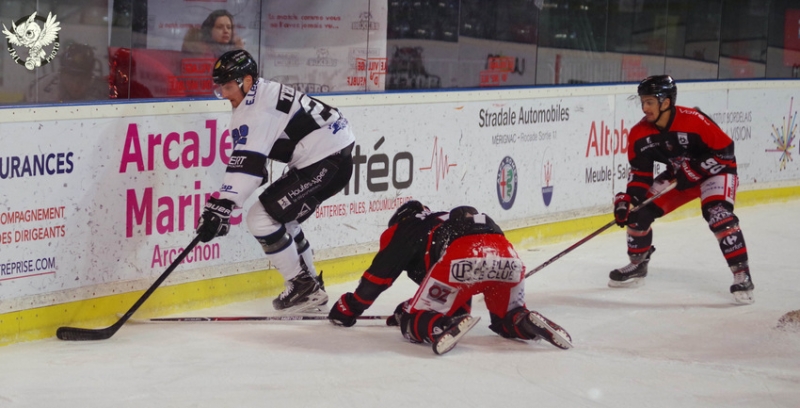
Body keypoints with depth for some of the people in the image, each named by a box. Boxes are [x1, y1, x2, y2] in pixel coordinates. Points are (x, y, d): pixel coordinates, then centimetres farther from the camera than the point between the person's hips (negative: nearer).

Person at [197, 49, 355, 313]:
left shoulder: (257, 108, -18)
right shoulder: (262, 93, 15)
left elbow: (247, 163, -28)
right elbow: (250, 158, 26)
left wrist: (221, 206, -33)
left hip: (327, 162, -11)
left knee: (261, 217, -11)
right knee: (278, 218, 21)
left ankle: (303, 285, -3)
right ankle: (310, 286, 29)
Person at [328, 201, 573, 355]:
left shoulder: (404, 229, 27)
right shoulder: (444, 222, 44)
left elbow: (379, 274, 22)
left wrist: (348, 308, 34)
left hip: (463, 259, -6)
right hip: (506, 256, 6)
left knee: (414, 322, 8)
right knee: (507, 321, 30)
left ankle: (442, 327, -24)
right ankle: (526, 323, -3)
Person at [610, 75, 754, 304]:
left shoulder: (694, 121, -30)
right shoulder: (640, 134, -12)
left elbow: (724, 151, -24)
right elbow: (640, 172, -5)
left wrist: (694, 171, -27)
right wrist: (628, 198, -19)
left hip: (715, 171, -6)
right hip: (678, 176, 6)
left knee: (717, 214, -30)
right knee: (639, 210, -2)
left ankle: (742, 275, -26)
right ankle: (637, 264, 22)